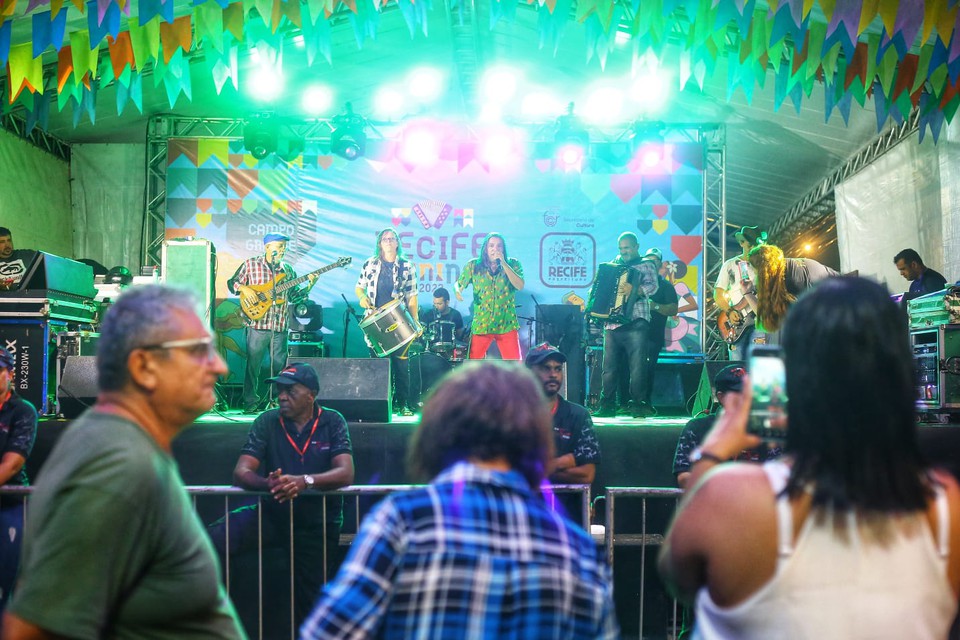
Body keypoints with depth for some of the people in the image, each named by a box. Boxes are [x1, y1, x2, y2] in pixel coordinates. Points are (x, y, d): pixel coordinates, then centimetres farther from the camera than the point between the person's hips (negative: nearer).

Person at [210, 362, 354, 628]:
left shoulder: (333, 422, -8)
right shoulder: (266, 422, -6)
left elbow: (345, 473, -21)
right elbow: (240, 473, -14)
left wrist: (305, 481, -40)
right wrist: (267, 483, -38)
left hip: (318, 522, 0)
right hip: (273, 513, 1)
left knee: (311, 605, 7)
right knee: (212, 539, -24)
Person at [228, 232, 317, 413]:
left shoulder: (287, 269, 15)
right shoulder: (251, 264, 4)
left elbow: (293, 296, 14)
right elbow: (232, 283, 7)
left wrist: (309, 286, 0)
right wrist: (244, 288, -13)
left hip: (280, 327, 4)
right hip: (258, 325, -4)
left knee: (279, 366, 7)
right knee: (253, 365, -1)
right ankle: (250, 403, 7)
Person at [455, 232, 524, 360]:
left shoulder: (513, 264, 2)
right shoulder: (473, 265, 4)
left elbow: (520, 286, -12)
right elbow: (459, 284, 11)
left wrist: (504, 263, -17)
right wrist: (458, 291, -13)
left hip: (507, 324, 0)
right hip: (481, 324, 0)